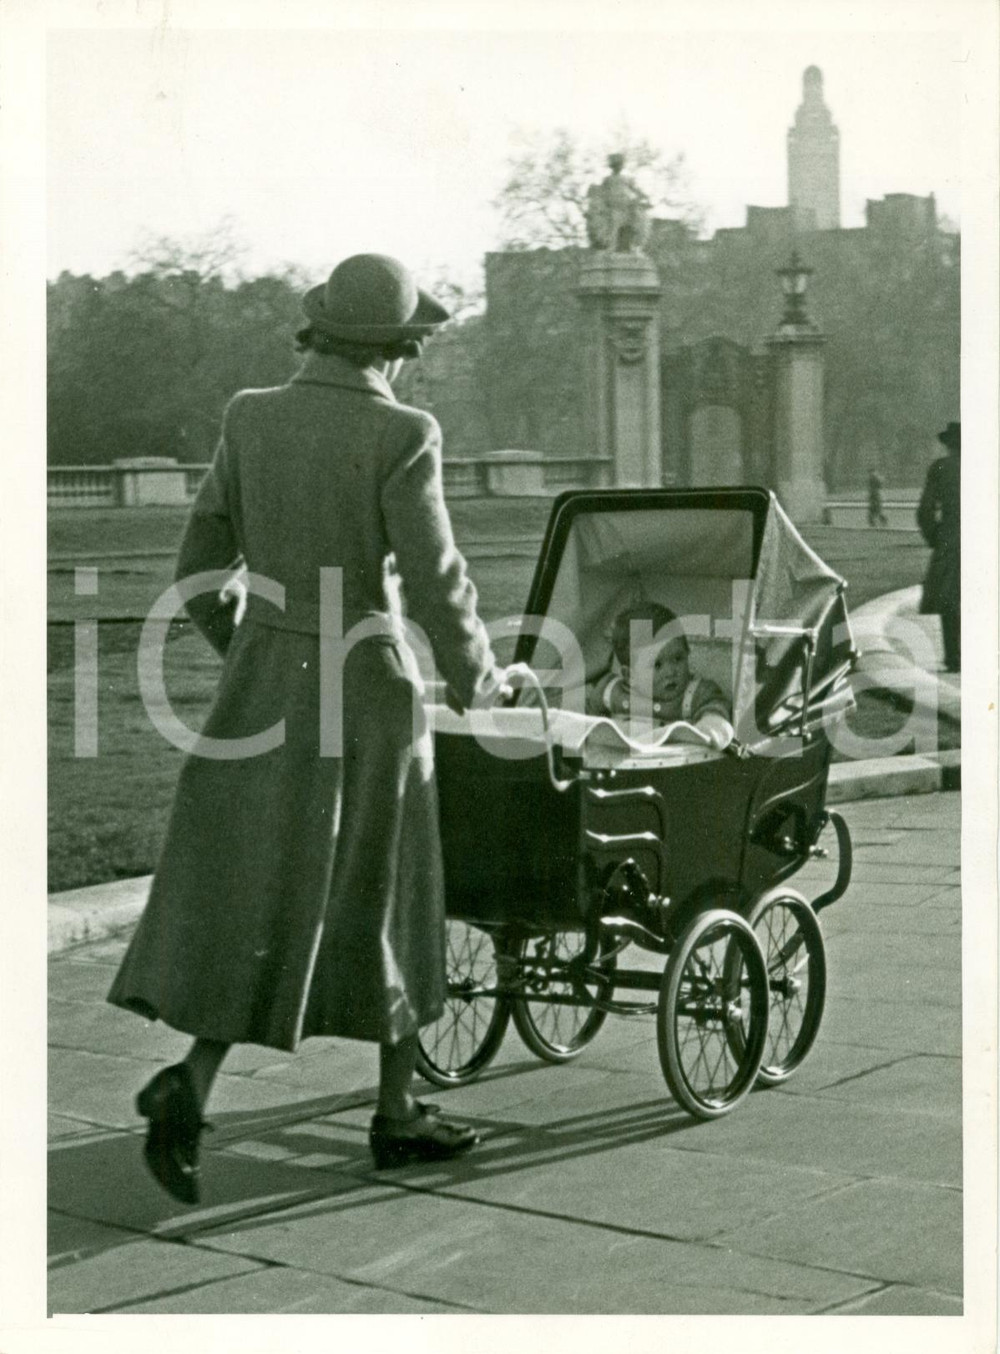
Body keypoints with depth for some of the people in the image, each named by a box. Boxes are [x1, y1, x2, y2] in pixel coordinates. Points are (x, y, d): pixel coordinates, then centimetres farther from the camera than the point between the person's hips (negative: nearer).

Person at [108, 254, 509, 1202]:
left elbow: (200, 564, 5)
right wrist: (476, 680, 3)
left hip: (261, 685, 4)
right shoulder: (400, 437, -14)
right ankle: (396, 1113, 23)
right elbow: (436, 583, -15)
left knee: (244, 901, 7)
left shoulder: (250, 419, 1)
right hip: (367, 689, -4)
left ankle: (191, 1087, -14)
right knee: (384, 901, 12)